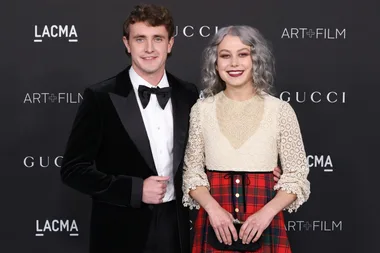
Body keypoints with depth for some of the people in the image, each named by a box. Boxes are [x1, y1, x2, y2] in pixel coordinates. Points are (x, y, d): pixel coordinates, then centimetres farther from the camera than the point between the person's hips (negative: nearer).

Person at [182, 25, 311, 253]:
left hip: (263, 225, -1)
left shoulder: (281, 111, -3)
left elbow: (297, 176, -1)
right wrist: (213, 208, -13)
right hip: (215, 225, 1)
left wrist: (267, 213, -14)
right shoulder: (201, 109, 1)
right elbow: (192, 172, 3)